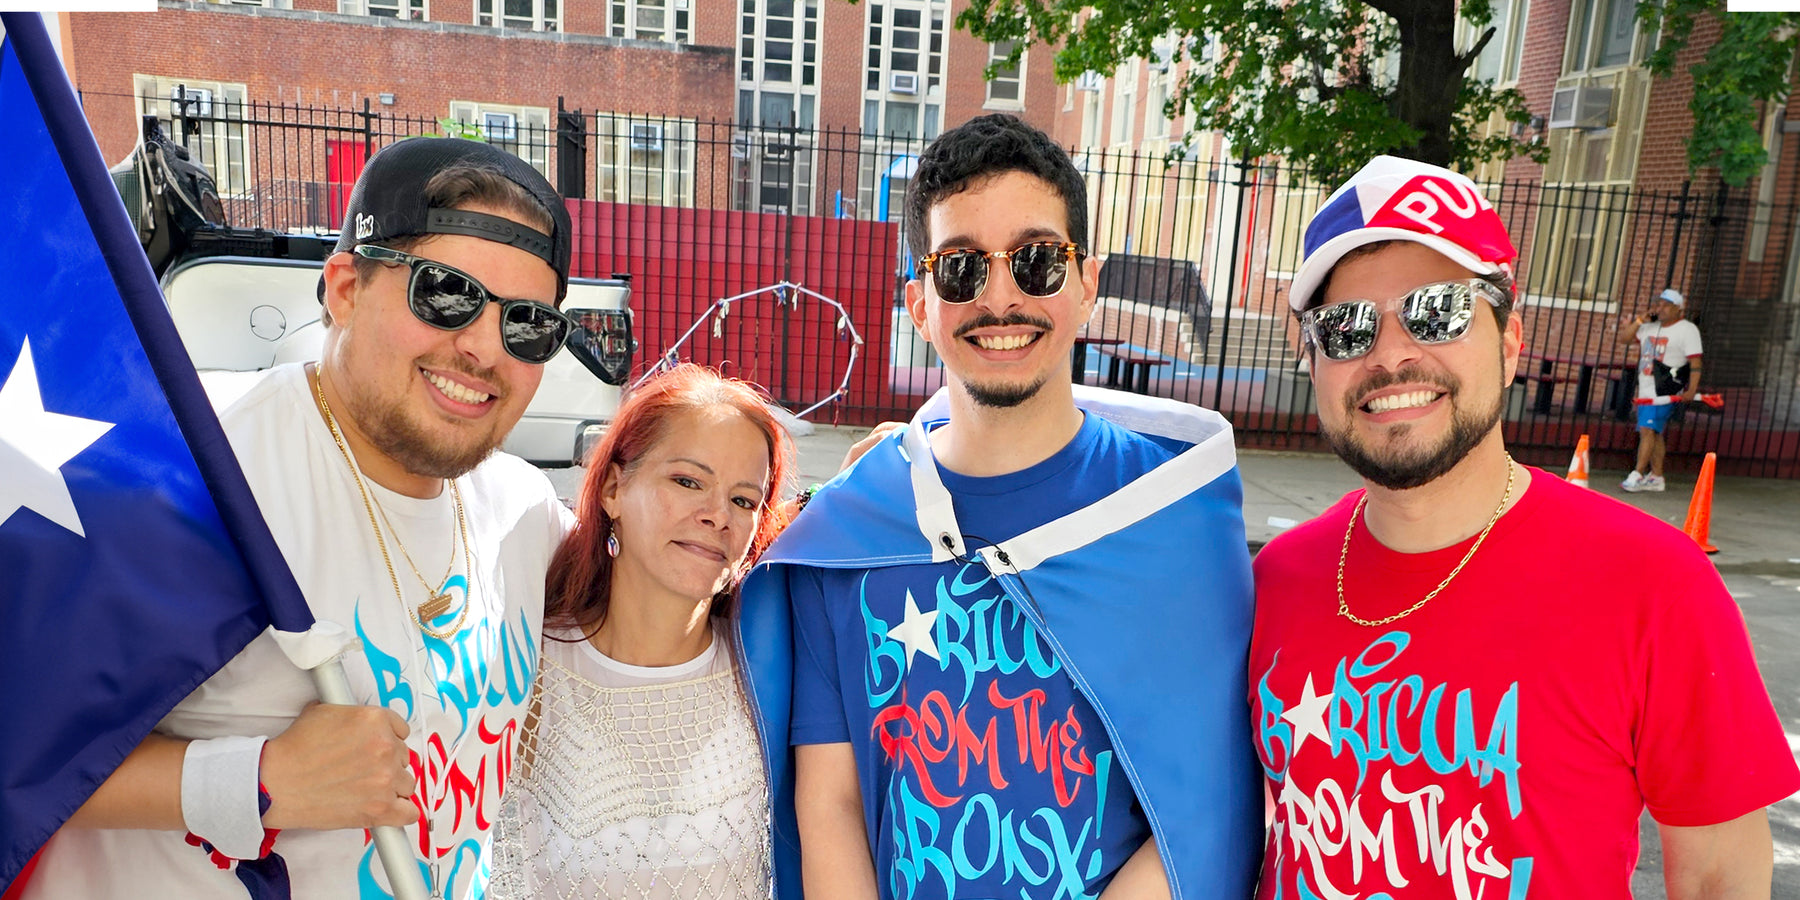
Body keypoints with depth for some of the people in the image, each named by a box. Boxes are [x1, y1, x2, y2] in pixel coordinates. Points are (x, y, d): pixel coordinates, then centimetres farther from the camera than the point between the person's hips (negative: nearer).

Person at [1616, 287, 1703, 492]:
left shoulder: (1687, 329, -4)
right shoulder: (1650, 327, 16)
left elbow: (1695, 362, -9)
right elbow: (1623, 338, 16)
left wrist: (1691, 390, -19)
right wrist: (1639, 320, 4)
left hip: (1665, 392, -7)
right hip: (1646, 390, 7)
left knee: (1648, 429, -15)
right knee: (1655, 433, 11)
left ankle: (1637, 475, -15)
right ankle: (1656, 477, 17)